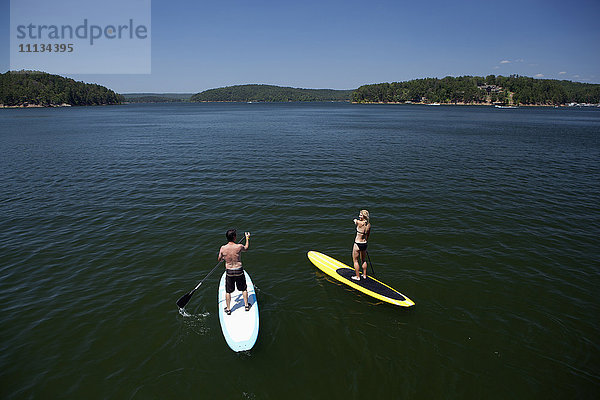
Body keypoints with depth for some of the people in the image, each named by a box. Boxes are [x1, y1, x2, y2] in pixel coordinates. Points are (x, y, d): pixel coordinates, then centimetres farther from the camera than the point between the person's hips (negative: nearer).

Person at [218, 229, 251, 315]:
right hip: (239, 271, 0)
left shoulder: (223, 248, -13)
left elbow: (219, 259, 4)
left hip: (229, 272, 1)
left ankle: (228, 309, 26)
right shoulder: (239, 246, -16)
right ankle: (246, 305, 30)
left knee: (228, 291, 17)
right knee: (244, 289, 21)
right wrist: (247, 238, 22)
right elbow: (246, 248, 9)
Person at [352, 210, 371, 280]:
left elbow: (354, 220, 2)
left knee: (356, 261, 10)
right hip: (364, 244, 7)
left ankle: (358, 277, 17)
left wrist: (356, 220, 25)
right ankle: (364, 275, 33)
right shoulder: (369, 224, -1)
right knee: (364, 260, 23)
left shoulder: (359, 223, -21)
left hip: (357, 244, -7)